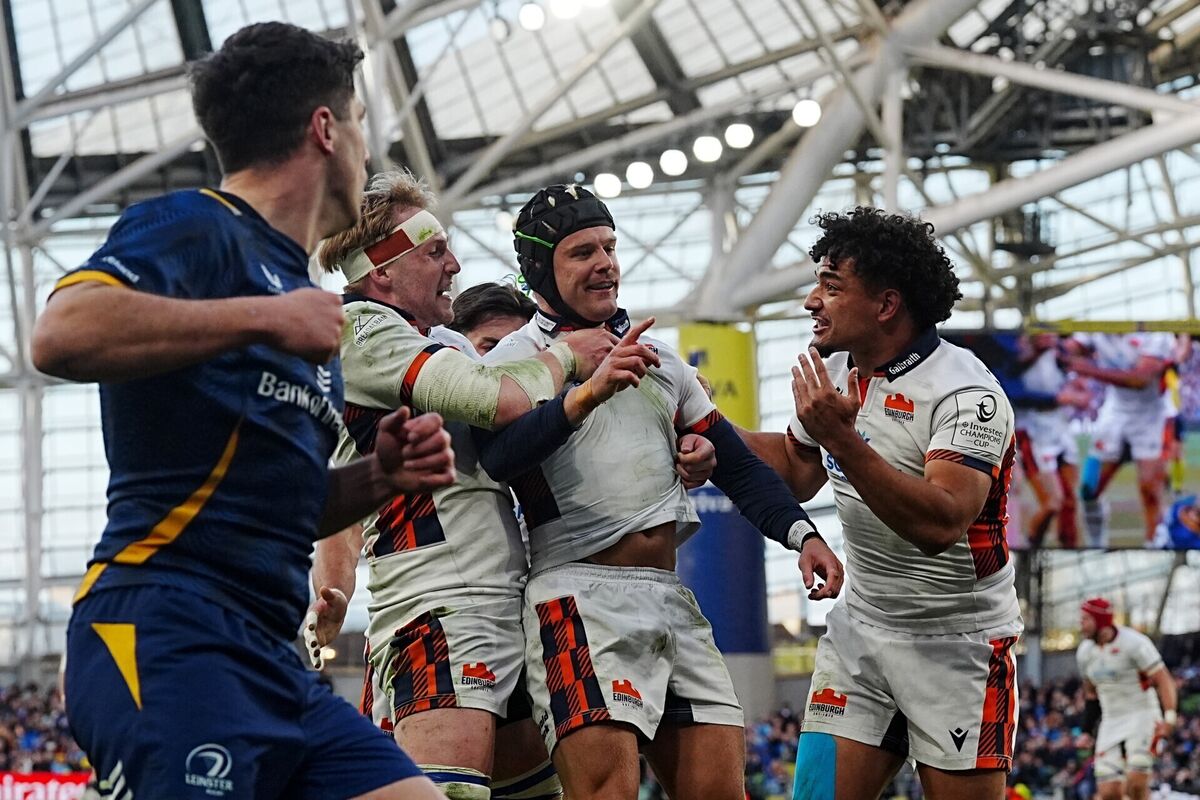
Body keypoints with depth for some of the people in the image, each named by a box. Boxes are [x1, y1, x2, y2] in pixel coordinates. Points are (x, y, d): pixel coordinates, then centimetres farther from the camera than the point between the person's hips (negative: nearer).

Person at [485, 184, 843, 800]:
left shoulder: (657, 359, 21)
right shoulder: (512, 362, 1)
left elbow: (735, 465, 22)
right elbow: (502, 458, -21)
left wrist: (801, 534, 6)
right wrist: (588, 390, -33)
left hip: (670, 598, 6)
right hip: (580, 593, -6)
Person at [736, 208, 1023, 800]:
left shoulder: (965, 393, -19)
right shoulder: (835, 373, 5)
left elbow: (942, 523, -33)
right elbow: (797, 472, 22)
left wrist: (844, 440, -37)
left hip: (958, 642, -7)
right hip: (860, 626, 7)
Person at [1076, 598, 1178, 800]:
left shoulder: (1133, 643, -14)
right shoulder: (1085, 652, 7)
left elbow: (1164, 681, -15)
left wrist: (1169, 719, -26)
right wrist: (1087, 731, 19)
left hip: (1142, 717, -6)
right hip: (1111, 722, 6)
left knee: (1136, 783, -20)